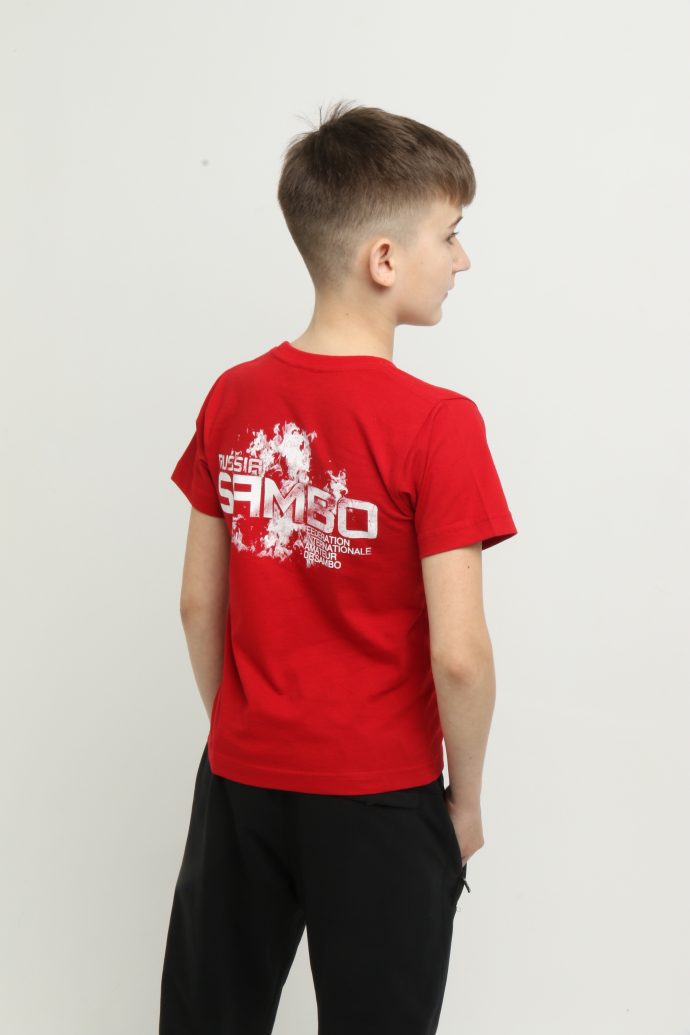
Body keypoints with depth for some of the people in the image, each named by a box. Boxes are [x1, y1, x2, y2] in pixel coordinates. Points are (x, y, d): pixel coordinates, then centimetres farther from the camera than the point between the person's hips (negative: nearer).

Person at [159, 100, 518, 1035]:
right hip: (379, 796, -4)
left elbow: (199, 603, 3)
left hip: (242, 779, 4)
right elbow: (459, 654, -20)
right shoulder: (436, 424, -19)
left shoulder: (232, 399, -4)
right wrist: (466, 796, -4)